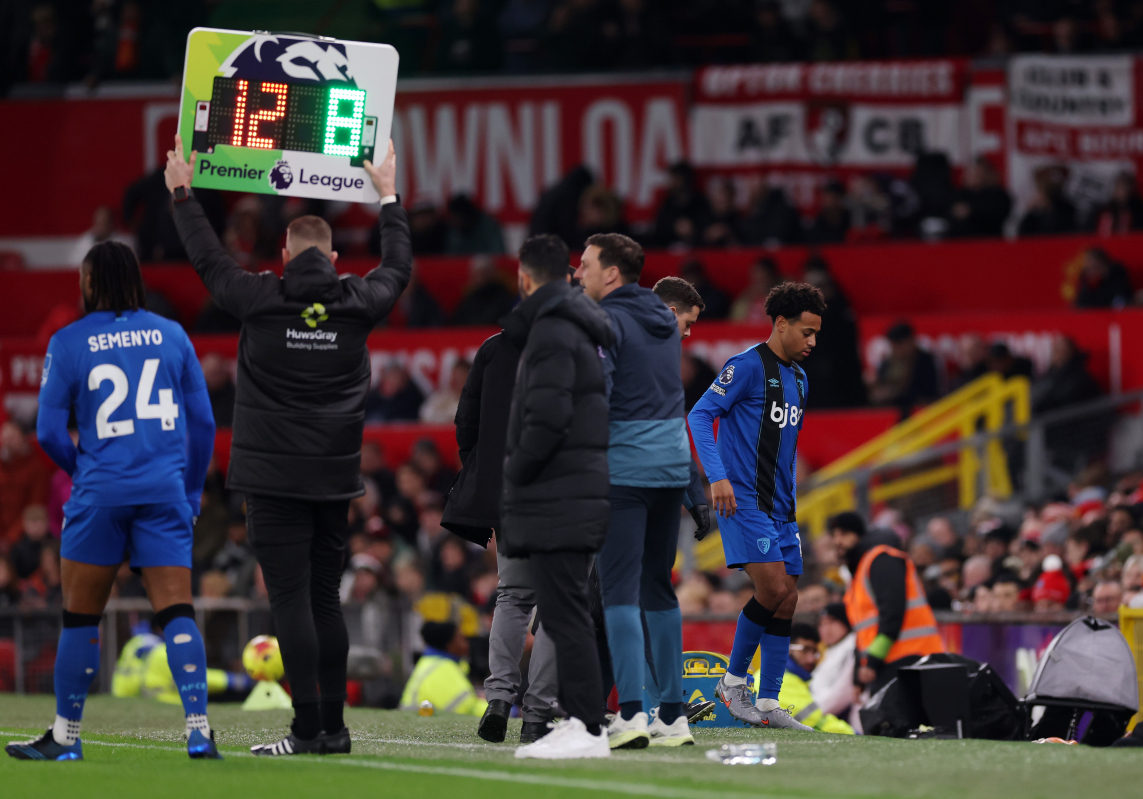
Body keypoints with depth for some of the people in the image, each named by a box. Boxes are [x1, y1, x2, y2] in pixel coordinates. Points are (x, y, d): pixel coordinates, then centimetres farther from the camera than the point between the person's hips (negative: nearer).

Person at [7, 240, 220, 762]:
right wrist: (191, 490, 17)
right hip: (165, 489, 2)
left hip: (100, 491, -2)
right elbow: (202, 422, 7)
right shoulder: (171, 335, 5)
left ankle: (66, 736, 17)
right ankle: (199, 731, -13)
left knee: (80, 617, 9)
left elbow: (49, 432, -1)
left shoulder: (68, 343, -2)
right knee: (176, 611, -1)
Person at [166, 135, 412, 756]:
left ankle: (308, 728, -10)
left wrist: (182, 192, 24)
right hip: (335, 478, 4)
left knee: (291, 600, -6)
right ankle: (333, 728, 11)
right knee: (325, 600, 11)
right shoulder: (357, 304, 2)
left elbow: (208, 259, 10)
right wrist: (388, 196, 36)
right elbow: (397, 267, 23)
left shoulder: (262, 301, -6)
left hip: (274, 479, -4)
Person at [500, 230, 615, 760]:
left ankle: (586, 728, -14)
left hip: (558, 497, -10)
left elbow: (548, 418, -21)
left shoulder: (551, 332, -12)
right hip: (578, 491, 10)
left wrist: (515, 475, -9)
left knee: (564, 613, -11)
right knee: (566, 613, 12)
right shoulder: (581, 328, 19)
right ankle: (578, 721, 14)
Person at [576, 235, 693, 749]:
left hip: (622, 469, -7)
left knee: (620, 590, -8)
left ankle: (632, 712, -17)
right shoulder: (665, 321, 15)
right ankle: (672, 715, 11)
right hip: (673, 466, 7)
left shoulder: (605, 322, -9)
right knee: (658, 588, 12)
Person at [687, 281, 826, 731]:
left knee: (787, 598, 3)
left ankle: (768, 704, 7)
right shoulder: (748, 366, -9)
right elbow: (699, 415, -12)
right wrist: (717, 477, -20)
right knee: (772, 589, -17)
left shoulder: (798, 379, 17)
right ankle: (733, 680, 0)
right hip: (743, 502, -8)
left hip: (780, 508, 8)